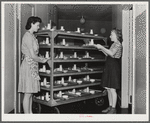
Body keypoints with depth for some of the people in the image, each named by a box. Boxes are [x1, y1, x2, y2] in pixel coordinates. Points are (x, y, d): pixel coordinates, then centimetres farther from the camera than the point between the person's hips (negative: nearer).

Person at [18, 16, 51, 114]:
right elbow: (33, 56, -17)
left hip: (33, 66, 9)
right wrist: (46, 60, -7)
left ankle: (30, 113, 22)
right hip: (29, 66, -9)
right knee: (28, 93, -3)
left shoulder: (32, 36, 15)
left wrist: (44, 59, 10)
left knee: (31, 93, 13)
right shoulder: (28, 36, -14)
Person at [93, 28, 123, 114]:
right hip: (109, 67, 10)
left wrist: (102, 47, -17)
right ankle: (110, 107, 20)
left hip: (114, 67, -10)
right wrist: (101, 49, 12)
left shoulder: (118, 44, -9)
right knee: (108, 88, 11)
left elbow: (112, 53, -23)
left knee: (112, 89, -7)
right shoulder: (114, 44, 20)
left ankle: (113, 109, 2)